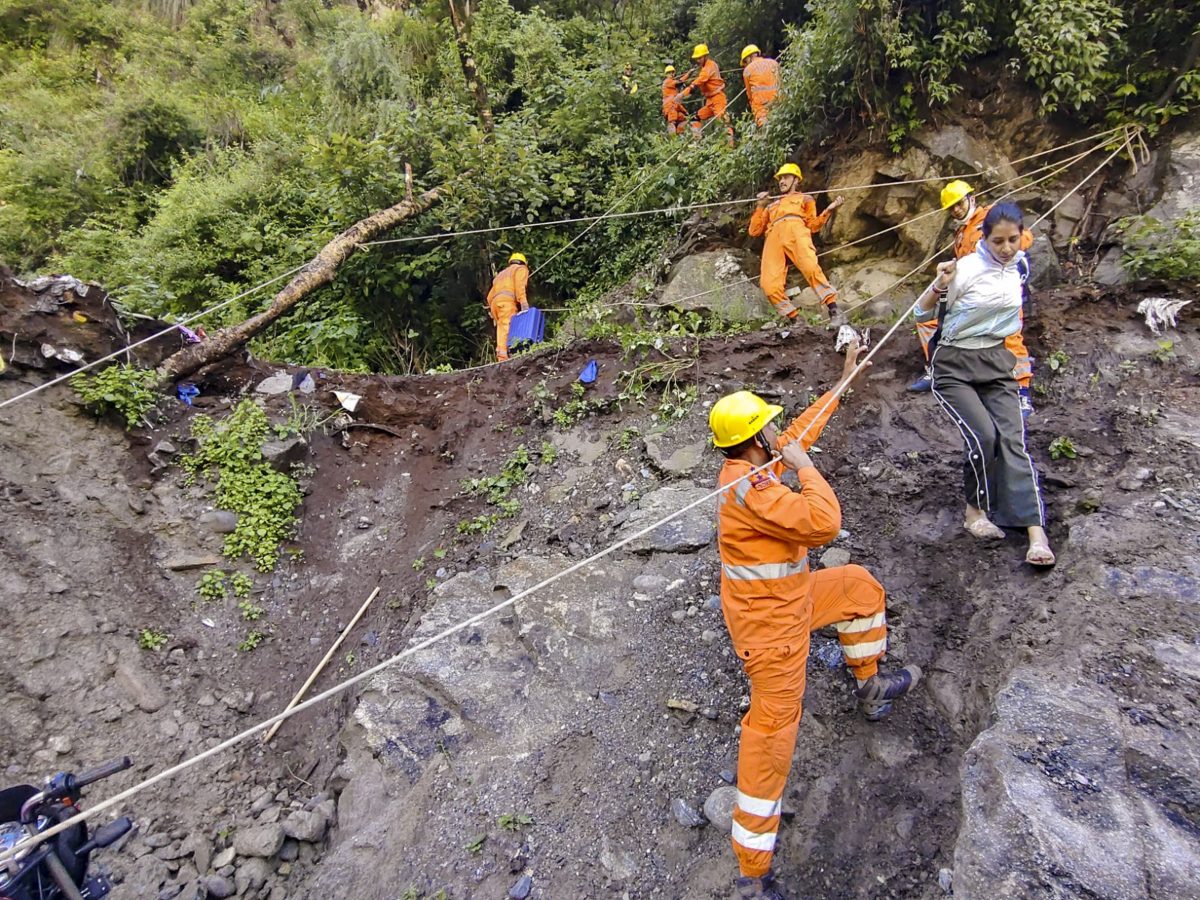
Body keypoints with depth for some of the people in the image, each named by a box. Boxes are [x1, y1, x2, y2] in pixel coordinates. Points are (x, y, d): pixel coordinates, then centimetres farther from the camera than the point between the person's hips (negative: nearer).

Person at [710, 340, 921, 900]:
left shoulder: (754, 466, 3)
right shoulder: (751, 488, -27)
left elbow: (800, 432, 18)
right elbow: (823, 524, -32)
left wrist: (844, 378, 25)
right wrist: (804, 468, -18)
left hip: (786, 600, 10)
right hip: (769, 622, -10)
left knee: (859, 587, 26)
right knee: (772, 729, -4)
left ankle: (870, 687, 43)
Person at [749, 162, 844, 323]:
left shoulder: (805, 198, 33)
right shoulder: (772, 206, 42)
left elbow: (813, 225, 17)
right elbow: (754, 231, 29)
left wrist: (828, 210, 3)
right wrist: (760, 206, 25)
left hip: (795, 230, -2)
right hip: (773, 237, 2)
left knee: (810, 267, -33)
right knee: (769, 285, -24)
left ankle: (833, 309, -36)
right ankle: (795, 319, -19)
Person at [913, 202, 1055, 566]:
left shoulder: (1018, 266, 4)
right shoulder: (966, 269, -14)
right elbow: (921, 315, -10)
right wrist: (939, 287, -26)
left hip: (997, 362, 5)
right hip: (954, 365, -5)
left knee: (1013, 438, -10)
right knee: (983, 434, -21)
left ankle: (1036, 532, -15)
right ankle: (975, 509, 4)